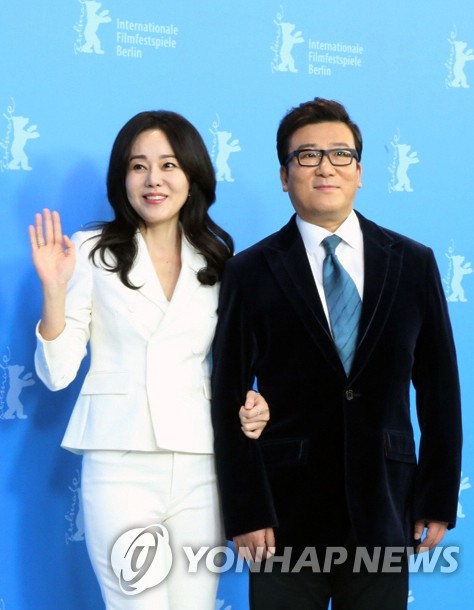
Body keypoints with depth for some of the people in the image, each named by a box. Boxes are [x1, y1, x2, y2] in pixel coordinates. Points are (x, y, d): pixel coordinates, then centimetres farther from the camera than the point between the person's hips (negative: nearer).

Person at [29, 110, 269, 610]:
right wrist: (53, 288, -17)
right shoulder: (92, 253, 0)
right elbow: (57, 373, -4)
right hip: (120, 465, -3)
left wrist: (246, 405, -2)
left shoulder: (218, 262, 8)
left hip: (200, 465, 3)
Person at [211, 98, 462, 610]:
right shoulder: (249, 273, -1)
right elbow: (230, 400, -3)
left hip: (384, 509, 2)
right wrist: (245, 511, -8)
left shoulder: (414, 263, 4)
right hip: (287, 510, -1)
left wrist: (440, 498, 4)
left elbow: (438, 388, 6)